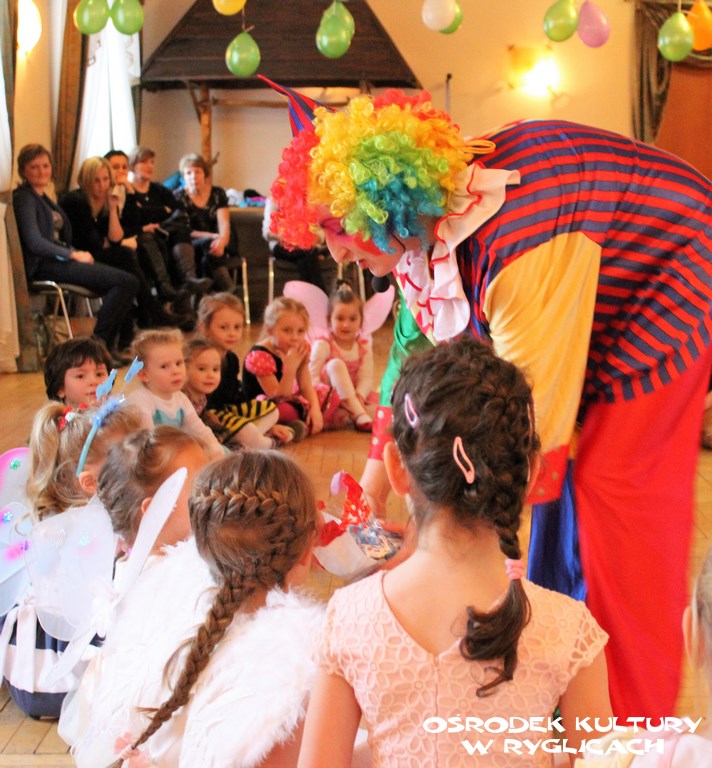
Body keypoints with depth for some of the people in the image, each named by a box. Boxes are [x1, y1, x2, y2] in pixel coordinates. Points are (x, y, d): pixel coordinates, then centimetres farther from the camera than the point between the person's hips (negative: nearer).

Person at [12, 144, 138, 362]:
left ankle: (106, 345, -9)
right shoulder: (24, 198, -4)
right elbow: (35, 243, -15)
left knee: (127, 282, -10)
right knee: (125, 282, -22)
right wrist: (74, 255, -13)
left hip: (59, 260, 9)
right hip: (43, 265, -9)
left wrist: (78, 253, 3)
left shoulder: (43, 197, 24)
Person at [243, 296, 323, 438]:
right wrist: (291, 368, -38)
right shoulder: (260, 357, -26)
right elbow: (279, 397, -27)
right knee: (285, 411, -40)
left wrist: (315, 408, -21)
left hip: (291, 401, 8)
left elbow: (306, 385, -3)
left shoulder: (301, 349, -4)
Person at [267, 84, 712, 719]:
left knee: (617, 481, -12)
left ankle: (632, 715, 3)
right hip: (606, 310, 9)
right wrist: (371, 495, -3)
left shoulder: (516, 238, -38)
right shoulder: (425, 227, -10)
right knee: (564, 459, 8)